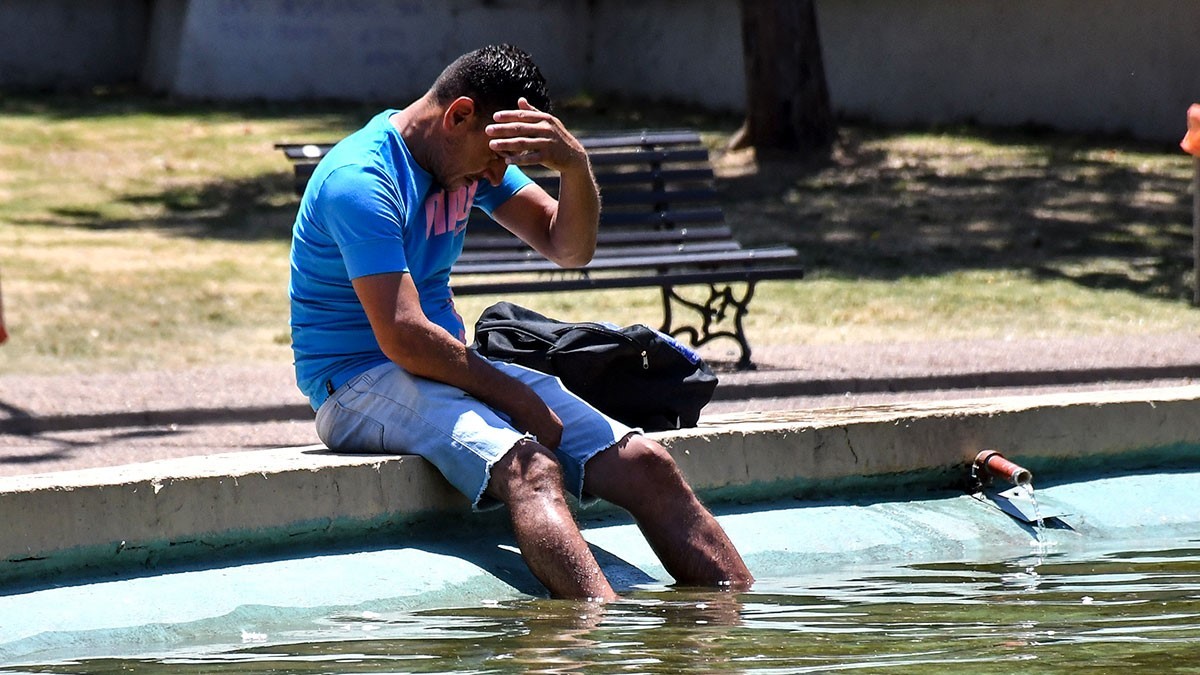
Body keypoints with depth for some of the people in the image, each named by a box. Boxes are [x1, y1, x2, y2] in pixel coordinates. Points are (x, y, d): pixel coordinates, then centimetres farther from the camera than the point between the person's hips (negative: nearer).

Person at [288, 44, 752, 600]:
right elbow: (403, 337, -23)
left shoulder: (474, 162, 11)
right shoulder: (360, 180, -17)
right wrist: (516, 398, -15)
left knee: (646, 466, -7)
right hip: (359, 383, -9)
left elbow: (570, 248, 9)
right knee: (531, 469, -36)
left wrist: (575, 165, -12)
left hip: (449, 368, 9)